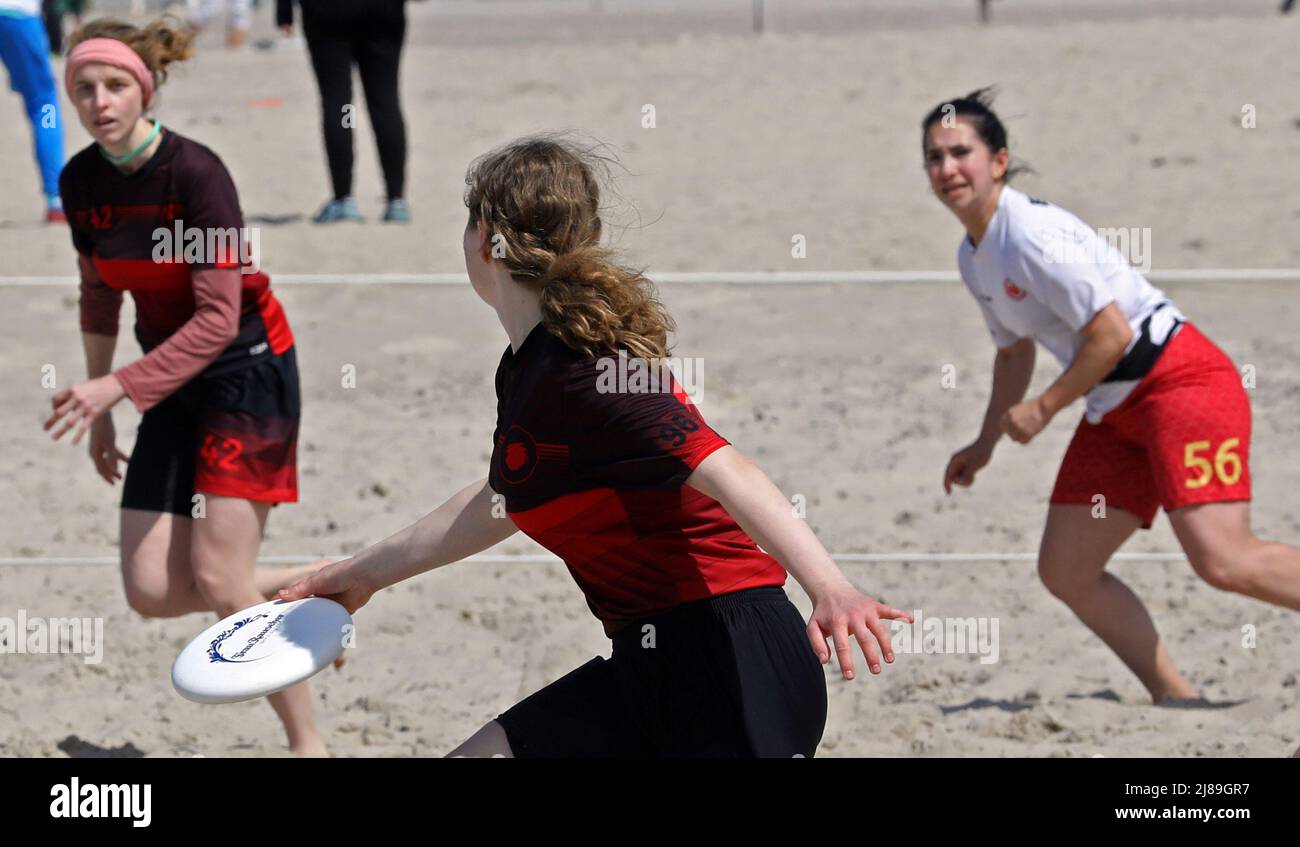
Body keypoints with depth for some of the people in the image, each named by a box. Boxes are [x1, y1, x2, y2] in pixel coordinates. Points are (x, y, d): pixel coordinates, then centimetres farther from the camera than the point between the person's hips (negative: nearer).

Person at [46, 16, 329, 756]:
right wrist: (97, 409, 16)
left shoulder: (195, 173, -21)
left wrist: (116, 387, -30)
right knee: (154, 591, -3)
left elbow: (218, 318, -23)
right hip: (174, 384, 7)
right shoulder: (81, 182, -1)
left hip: (247, 369, -7)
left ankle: (309, 743, 0)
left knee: (218, 582, -14)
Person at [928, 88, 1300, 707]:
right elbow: (1015, 351, 28)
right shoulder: (973, 257, 12)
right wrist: (985, 443, 25)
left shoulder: (1031, 233, -18)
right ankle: (1176, 700, 7)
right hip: (1116, 410, 10)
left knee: (1223, 561, -24)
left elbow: (1113, 334, -21)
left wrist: (1044, 408, -10)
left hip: (1180, 378, -10)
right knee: (1065, 573, 3)